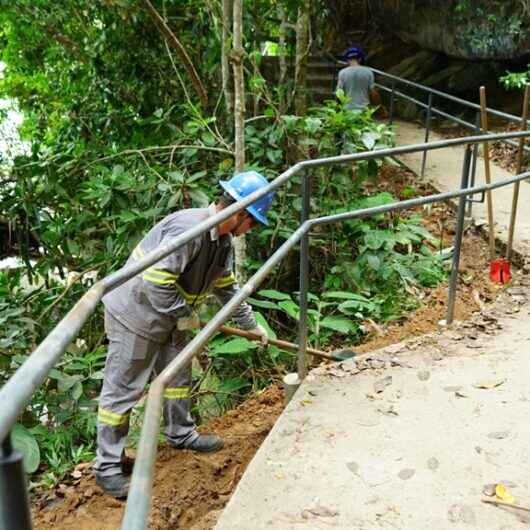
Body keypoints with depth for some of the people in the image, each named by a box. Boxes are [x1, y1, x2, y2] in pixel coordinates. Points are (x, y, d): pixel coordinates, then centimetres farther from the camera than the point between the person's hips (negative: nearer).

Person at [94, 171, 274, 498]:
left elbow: (227, 285, 16)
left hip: (168, 318, 9)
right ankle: (109, 466, 12)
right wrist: (185, 314, -18)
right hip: (136, 315, -9)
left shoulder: (222, 240, 2)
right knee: (122, 389, 0)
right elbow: (156, 281, -33)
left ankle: (181, 434, 40)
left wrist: (250, 323, 21)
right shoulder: (189, 227, -30)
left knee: (178, 378, 20)